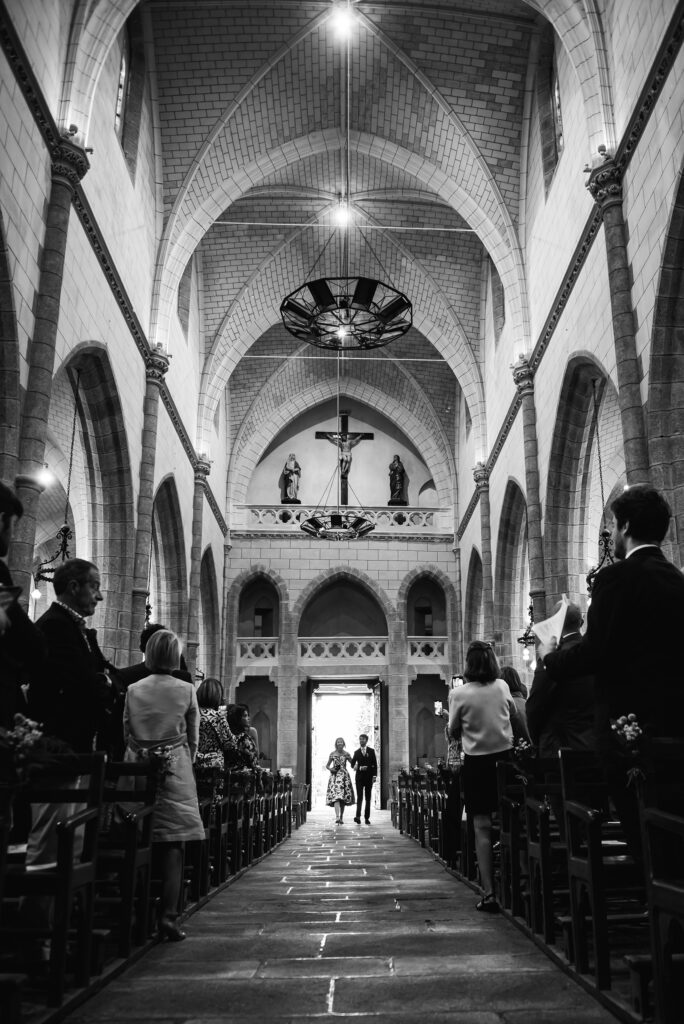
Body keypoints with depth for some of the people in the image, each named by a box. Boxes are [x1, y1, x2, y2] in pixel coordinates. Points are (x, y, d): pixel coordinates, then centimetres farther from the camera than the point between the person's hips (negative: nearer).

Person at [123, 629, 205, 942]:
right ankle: (168, 915, -4)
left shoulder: (133, 690, 1)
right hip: (175, 769, -2)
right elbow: (193, 737, 3)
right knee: (173, 844, 1)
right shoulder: (186, 690, -3)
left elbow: (126, 733, 6)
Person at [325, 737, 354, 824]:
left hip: (344, 776, 1)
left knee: (343, 798, 5)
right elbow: (327, 765, 14)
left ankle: (341, 817, 18)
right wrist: (330, 769, -7)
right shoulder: (332, 754, 6)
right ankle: (337, 817, -26)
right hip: (335, 776, -1)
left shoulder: (346, 754, 6)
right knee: (336, 796, -16)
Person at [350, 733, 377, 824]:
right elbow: (352, 765, 8)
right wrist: (359, 768, -10)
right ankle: (358, 816, -18)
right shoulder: (356, 752, 9)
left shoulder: (371, 751, 7)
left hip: (369, 777, 0)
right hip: (359, 777, 0)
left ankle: (367, 818, 7)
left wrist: (374, 776, -5)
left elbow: (375, 764, 4)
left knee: (368, 798, 4)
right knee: (359, 797, -10)